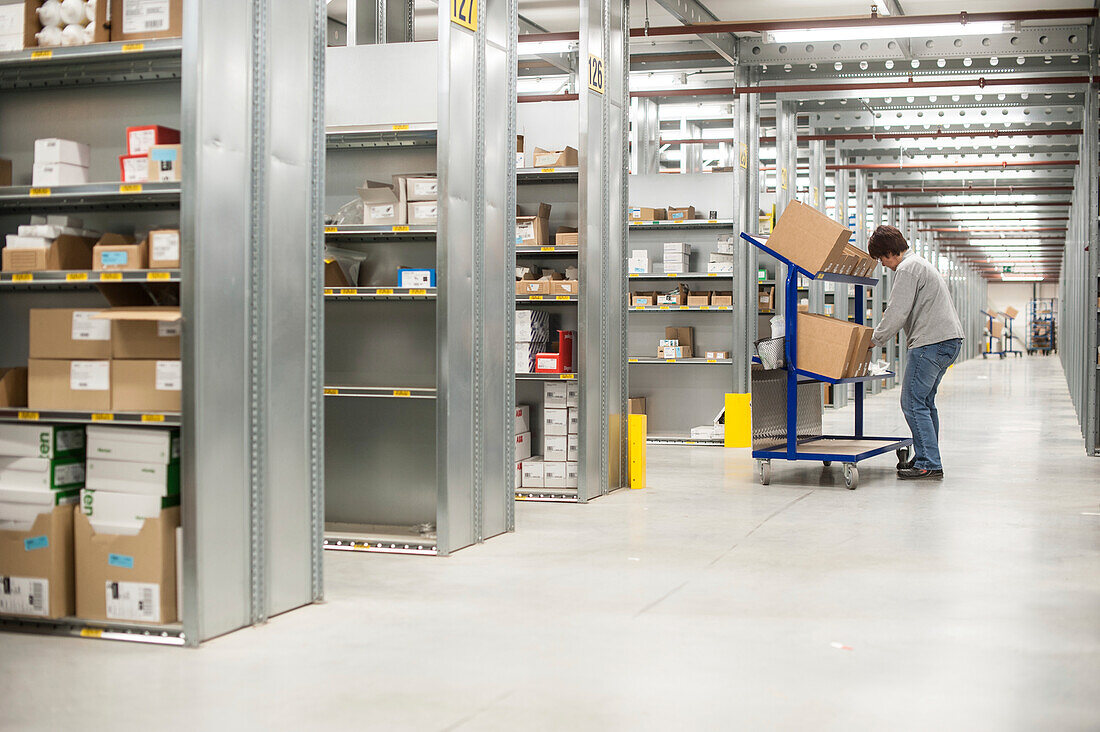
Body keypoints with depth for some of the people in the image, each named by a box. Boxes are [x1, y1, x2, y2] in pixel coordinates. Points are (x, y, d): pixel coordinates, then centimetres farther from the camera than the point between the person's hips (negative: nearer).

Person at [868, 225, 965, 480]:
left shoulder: (907, 269, -9)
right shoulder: (920, 263, 24)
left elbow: (897, 313, -15)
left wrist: (874, 340, -3)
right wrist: (882, 334, 21)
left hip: (932, 342, -11)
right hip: (950, 339, 11)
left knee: (913, 403, -9)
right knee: (925, 402, 16)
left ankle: (929, 464, -11)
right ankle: (926, 459, 20)